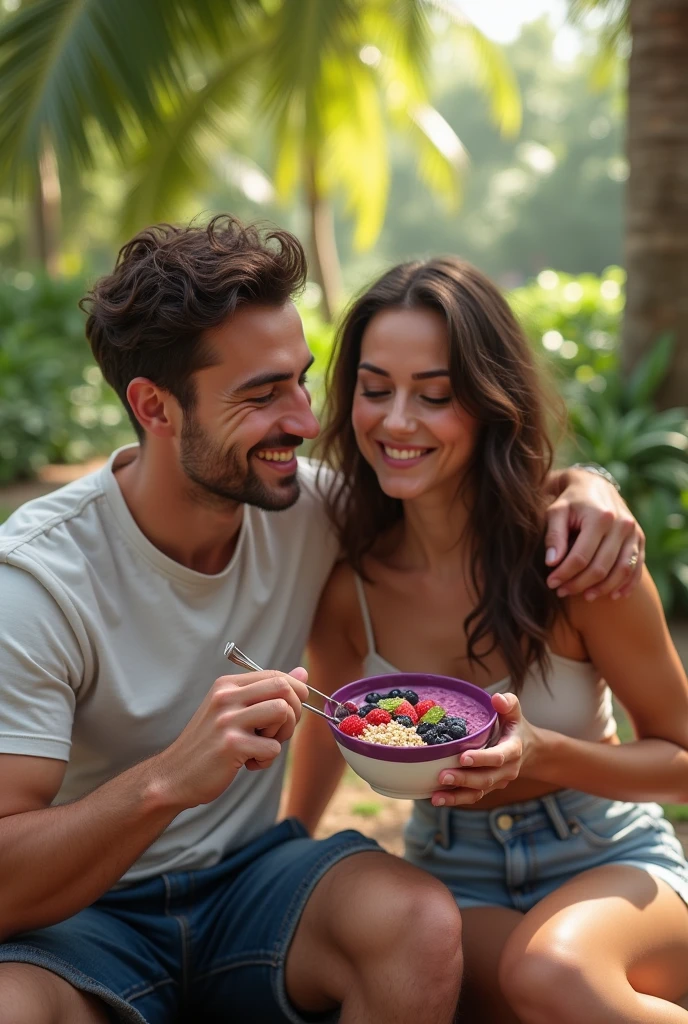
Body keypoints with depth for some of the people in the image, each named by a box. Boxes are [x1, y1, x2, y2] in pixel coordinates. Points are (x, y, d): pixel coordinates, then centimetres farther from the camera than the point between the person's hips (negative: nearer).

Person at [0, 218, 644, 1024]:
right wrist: (169, 780, -40)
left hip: (249, 876, 3)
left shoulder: (307, 505, -8)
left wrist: (579, 487, -13)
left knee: (421, 926, -29)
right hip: (82, 914, -3)